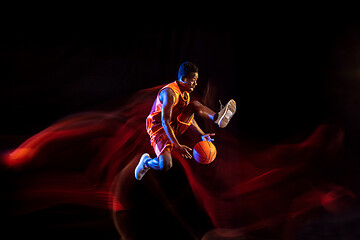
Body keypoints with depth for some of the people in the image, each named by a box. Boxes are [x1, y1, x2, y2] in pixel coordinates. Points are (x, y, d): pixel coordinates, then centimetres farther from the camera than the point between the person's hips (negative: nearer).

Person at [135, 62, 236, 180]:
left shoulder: (185, 93, 8)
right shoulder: (170, 93, -23)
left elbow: (188, 117, 21)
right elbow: (165, 123, -28)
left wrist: (202, 134, 16)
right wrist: (178, 146, -31)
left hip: (175, 127, 8)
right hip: (159, 130, -8)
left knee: (194, 105, -8)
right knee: (165, 166, -27)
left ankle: (217, 117, -31)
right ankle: (146, 161, 4)